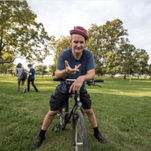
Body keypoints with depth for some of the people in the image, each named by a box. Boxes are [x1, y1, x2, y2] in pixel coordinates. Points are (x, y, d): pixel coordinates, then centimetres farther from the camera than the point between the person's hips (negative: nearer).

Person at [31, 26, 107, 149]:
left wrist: (81, 78, -48)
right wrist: (67, 71, -45)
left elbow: (92, 74, -25)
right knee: (52, 112, 4)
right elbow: (57, 74, -22)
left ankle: (97, 132, 34)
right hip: (64, 87, 0)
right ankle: (41, 135, 28)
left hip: (80, 87, 1)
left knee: (89, 111, 5)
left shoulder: (88, 55, -17)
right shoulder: (64, 54, -20)